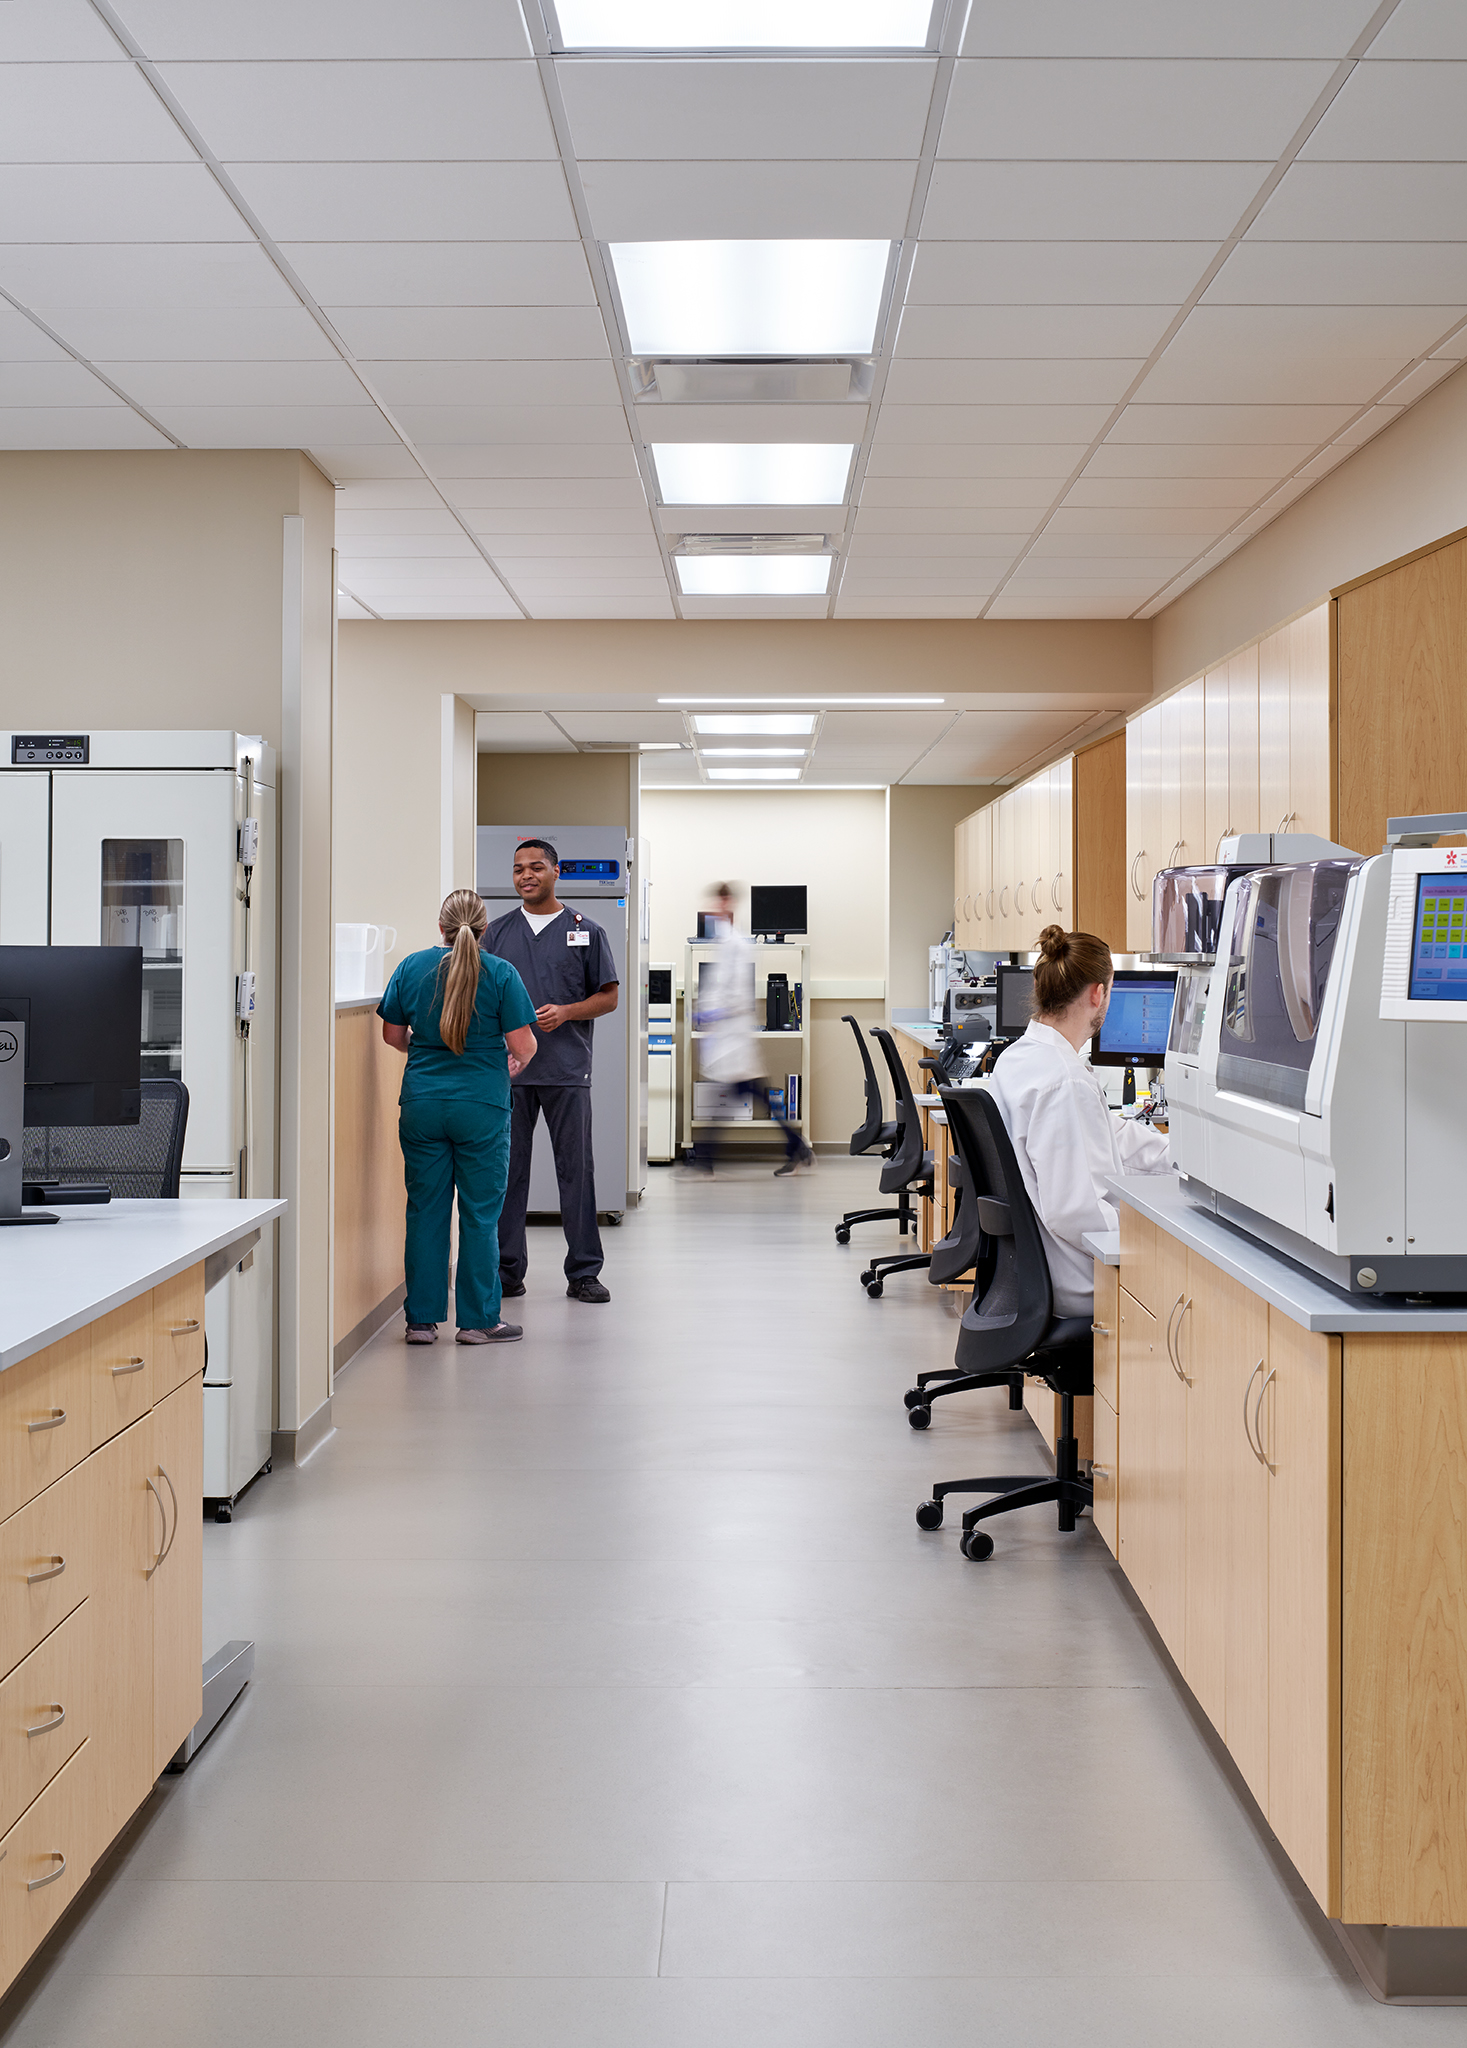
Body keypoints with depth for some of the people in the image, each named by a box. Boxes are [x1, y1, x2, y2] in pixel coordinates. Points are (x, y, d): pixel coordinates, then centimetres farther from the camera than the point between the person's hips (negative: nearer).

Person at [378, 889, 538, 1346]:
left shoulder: (411, 968, 1)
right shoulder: (500, 974, -7)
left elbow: (393, 1035, 10)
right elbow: (523, 1045, -8)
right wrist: (515, 1062, 15)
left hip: (421, 1106, 3)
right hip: (482, 1107, -3)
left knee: (425, 1211, 9)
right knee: (479, 1215, 5)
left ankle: (422, 1319, 13)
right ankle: (478, 1320, 10)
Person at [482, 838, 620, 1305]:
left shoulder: (586, 932, 6)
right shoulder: (497, 933, 12)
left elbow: (609, 997, 5)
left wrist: (565, 1012, -11)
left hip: (567, 1069, -2)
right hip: (507, 1068, 2)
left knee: (576, 1170, 0)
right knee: (507, 1170, 4)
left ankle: (584, 1272, 8)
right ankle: (506, 1270, 13)